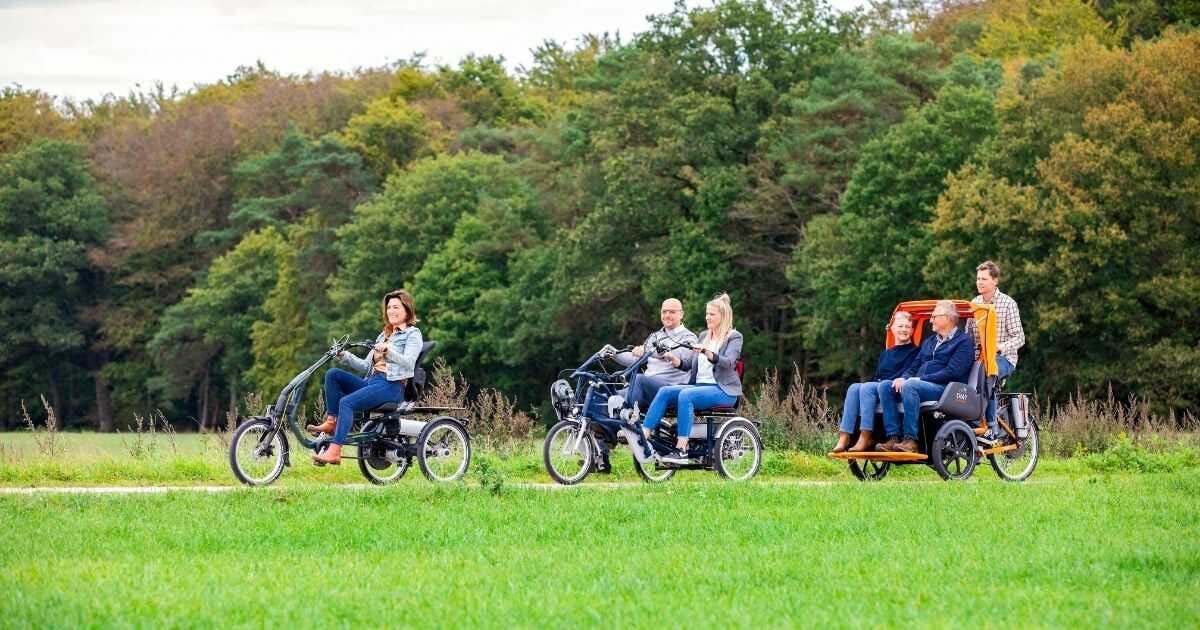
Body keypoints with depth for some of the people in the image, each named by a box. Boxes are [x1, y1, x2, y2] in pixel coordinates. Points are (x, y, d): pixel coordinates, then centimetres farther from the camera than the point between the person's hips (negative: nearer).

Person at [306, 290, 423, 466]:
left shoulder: (412, 334, 4)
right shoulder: (384, 335, 27)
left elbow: (408, 363, -15)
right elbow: (366, 366, 21)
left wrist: (388, 351, -30)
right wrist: (345, 356, 6)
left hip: (391, 386, -8)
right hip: (371, 381, 8)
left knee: (346, 402, -29)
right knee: (333, 374, -11)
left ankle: (335, 452, -36)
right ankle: (331, 421, -13)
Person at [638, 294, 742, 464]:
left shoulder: (734, 337, 2)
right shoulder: (703, 336, 22)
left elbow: (728, 362, -17)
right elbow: (689, 364, 19)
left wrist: (706, 352, -32)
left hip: (723, 390, -7)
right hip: (699, 385, 7)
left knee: (685, 395, -34)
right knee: (665, 391, -19)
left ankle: (681, 450, -39)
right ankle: (643, 436, -29)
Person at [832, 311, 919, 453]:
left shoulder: (914, 352, 9)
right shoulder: (885, 354, 29)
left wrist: (883, 383, -13)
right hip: (877, 386, 6)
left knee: (868, 387, -33)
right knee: (854, 388, -25)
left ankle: (865, 438, -40)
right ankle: (844, 438, -37)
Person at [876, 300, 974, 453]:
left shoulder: (963, 341, 2)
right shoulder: (929, 342, 28)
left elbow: (952, 372, -12)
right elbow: (914, 367, 25)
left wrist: (920, 379, -15)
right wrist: (903, 378, 1)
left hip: (945, 388, -8)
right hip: (920, 385, 8)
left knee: (909, 387, -35)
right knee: (884, 386, -14)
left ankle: (910, 440, -37)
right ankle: (893, 438, -24)